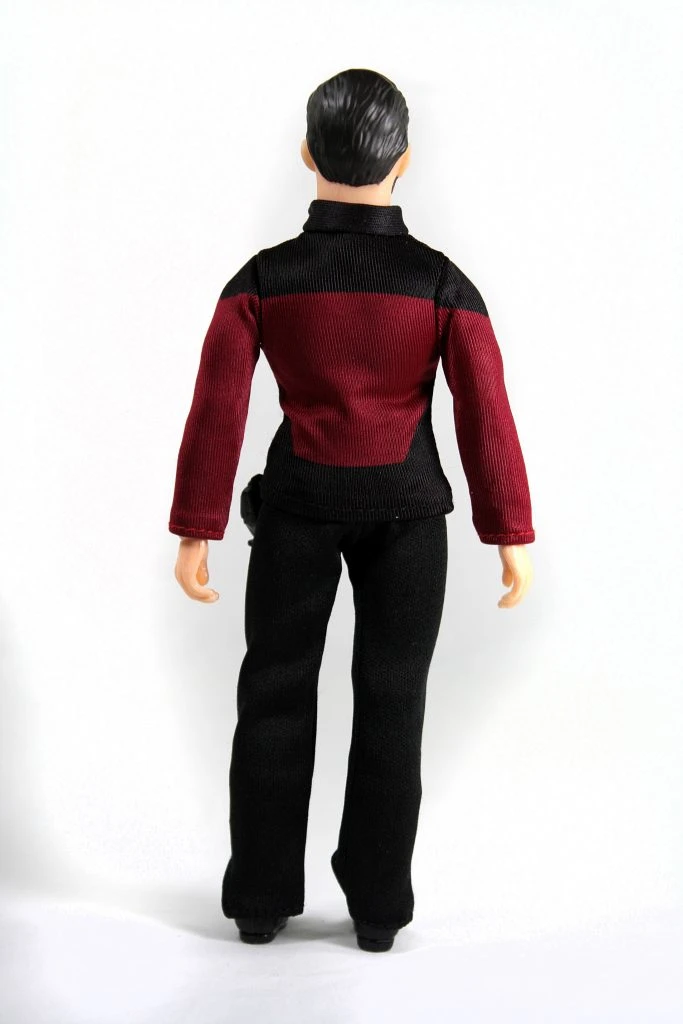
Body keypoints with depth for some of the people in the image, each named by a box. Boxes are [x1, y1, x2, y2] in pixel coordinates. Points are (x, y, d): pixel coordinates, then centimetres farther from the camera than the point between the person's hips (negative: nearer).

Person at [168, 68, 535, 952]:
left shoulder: (261, 280, -11)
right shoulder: (443, 284, -11)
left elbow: (217, 410, -12)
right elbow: (486, 416, -10)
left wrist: (195, 532, -5)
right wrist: (512, 535, -1)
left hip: (298, 504, 0)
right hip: (407, 509, 0)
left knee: (275, 694, 12)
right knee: (390, 702, 9)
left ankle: (261, 899, 18)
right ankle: (377, 906, 15)